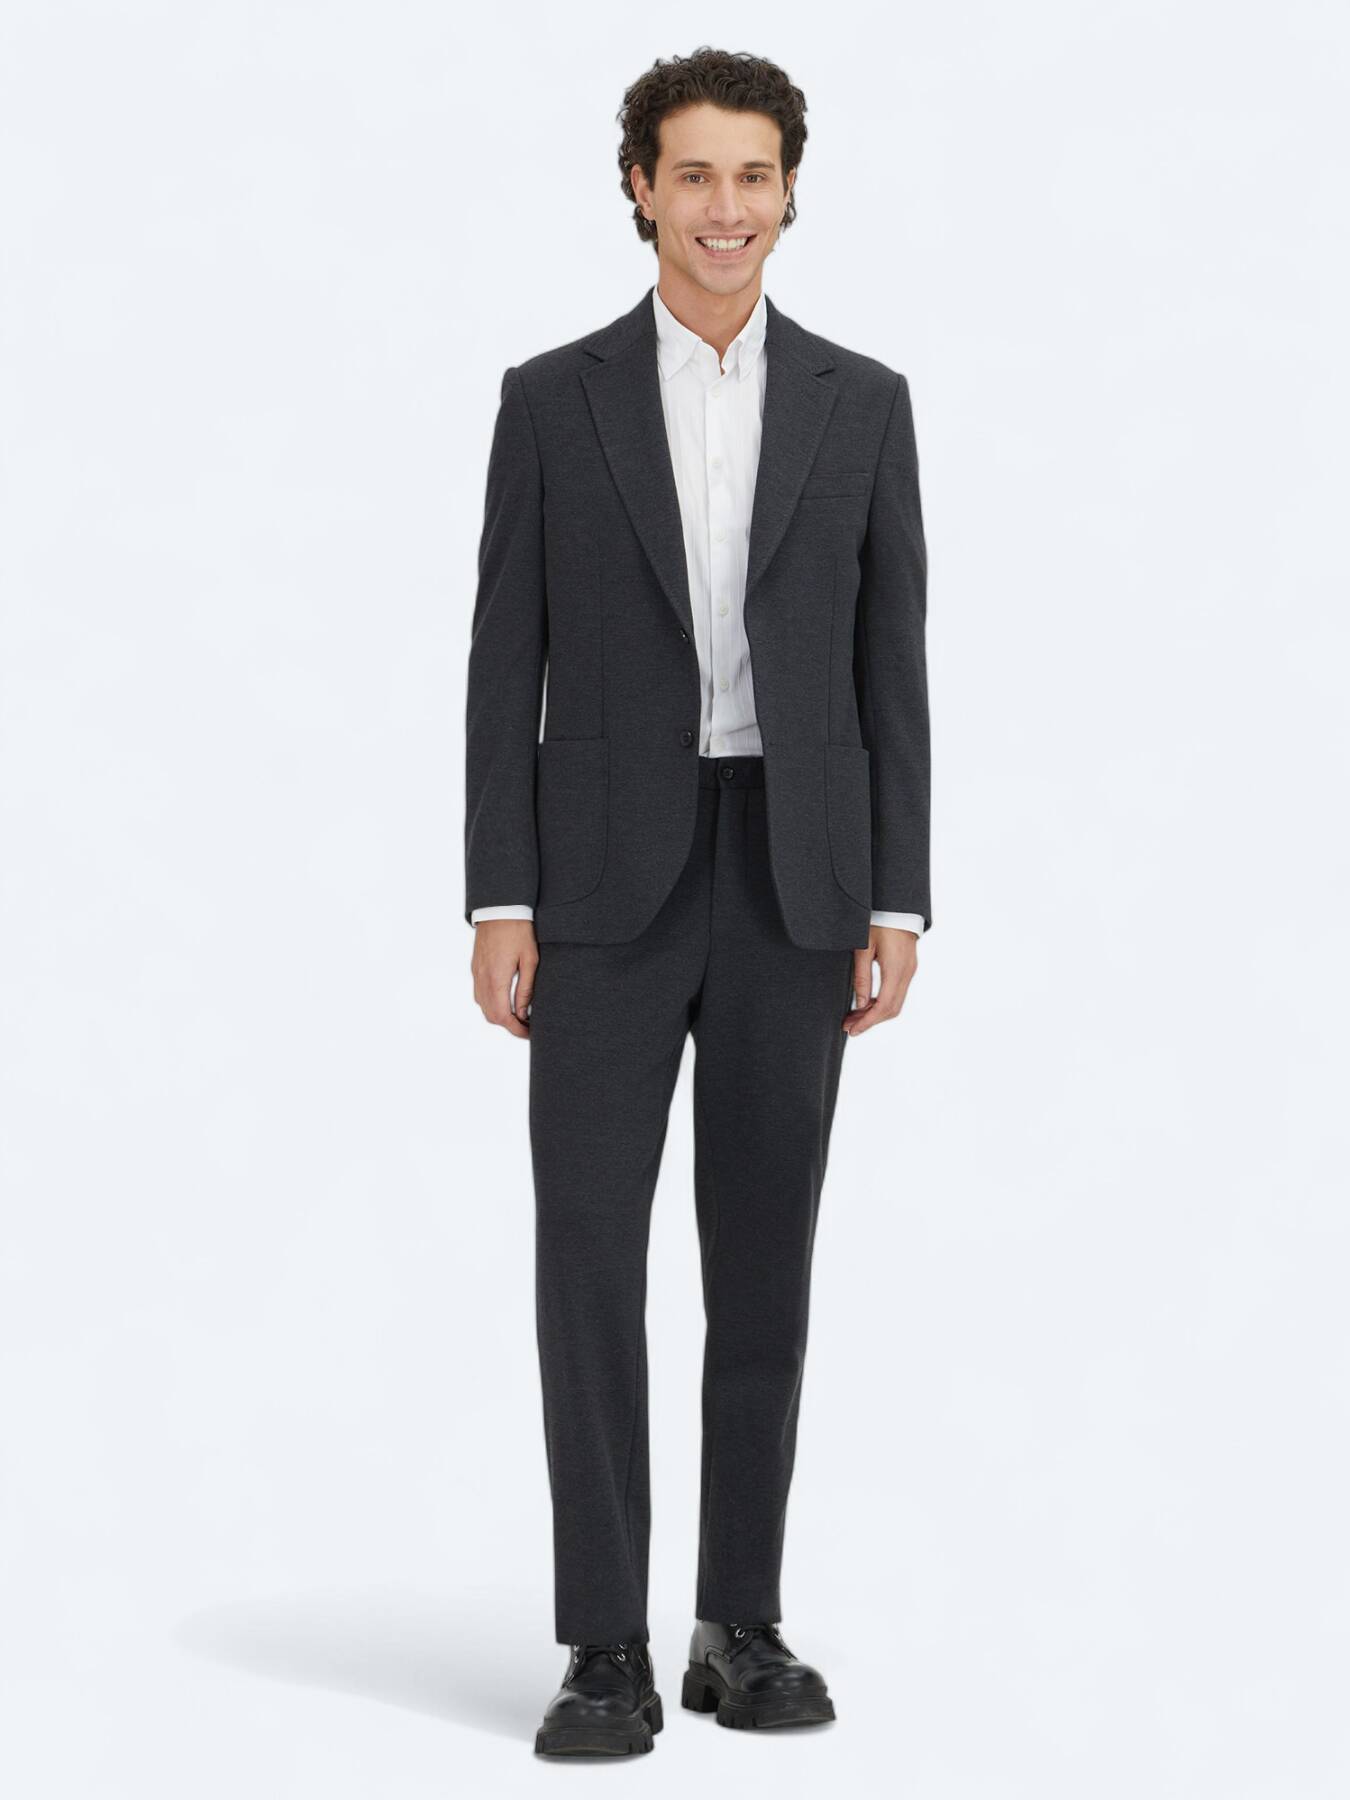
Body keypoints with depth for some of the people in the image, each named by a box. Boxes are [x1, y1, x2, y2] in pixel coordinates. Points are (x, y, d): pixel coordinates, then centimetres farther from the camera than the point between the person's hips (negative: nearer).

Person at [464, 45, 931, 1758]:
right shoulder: (552, 399, 3)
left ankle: (741, 1624, 16)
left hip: (795, 884, 1)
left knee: (764, 1267, 6)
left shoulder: (862, 402, 7)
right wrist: (499, 900, -6)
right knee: (590, 1262, -4)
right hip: (609, 880, -1)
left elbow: (892, 668, 6)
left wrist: (899, 900, -1)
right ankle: (607, 1649, 2)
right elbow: (505, 668, 1)